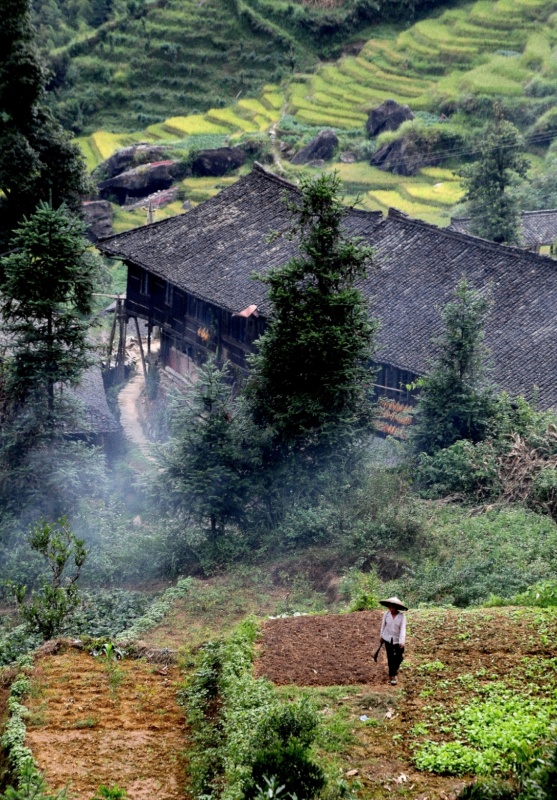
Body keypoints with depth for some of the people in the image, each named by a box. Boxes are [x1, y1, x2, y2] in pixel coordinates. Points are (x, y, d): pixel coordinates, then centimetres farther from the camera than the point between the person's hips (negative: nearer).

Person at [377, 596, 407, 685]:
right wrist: (382, 637, 10)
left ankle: (395, 669, 40)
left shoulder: (401, 616, -18)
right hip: (388, 638, 1)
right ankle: (393, 676, 16)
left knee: (399, 657, 8)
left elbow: (403, 629, -22)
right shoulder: (386, 614, -11)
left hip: (398, 639, -1)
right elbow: (383, 625, 2)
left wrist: (402, 641, -31)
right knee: (390, 657, 3)